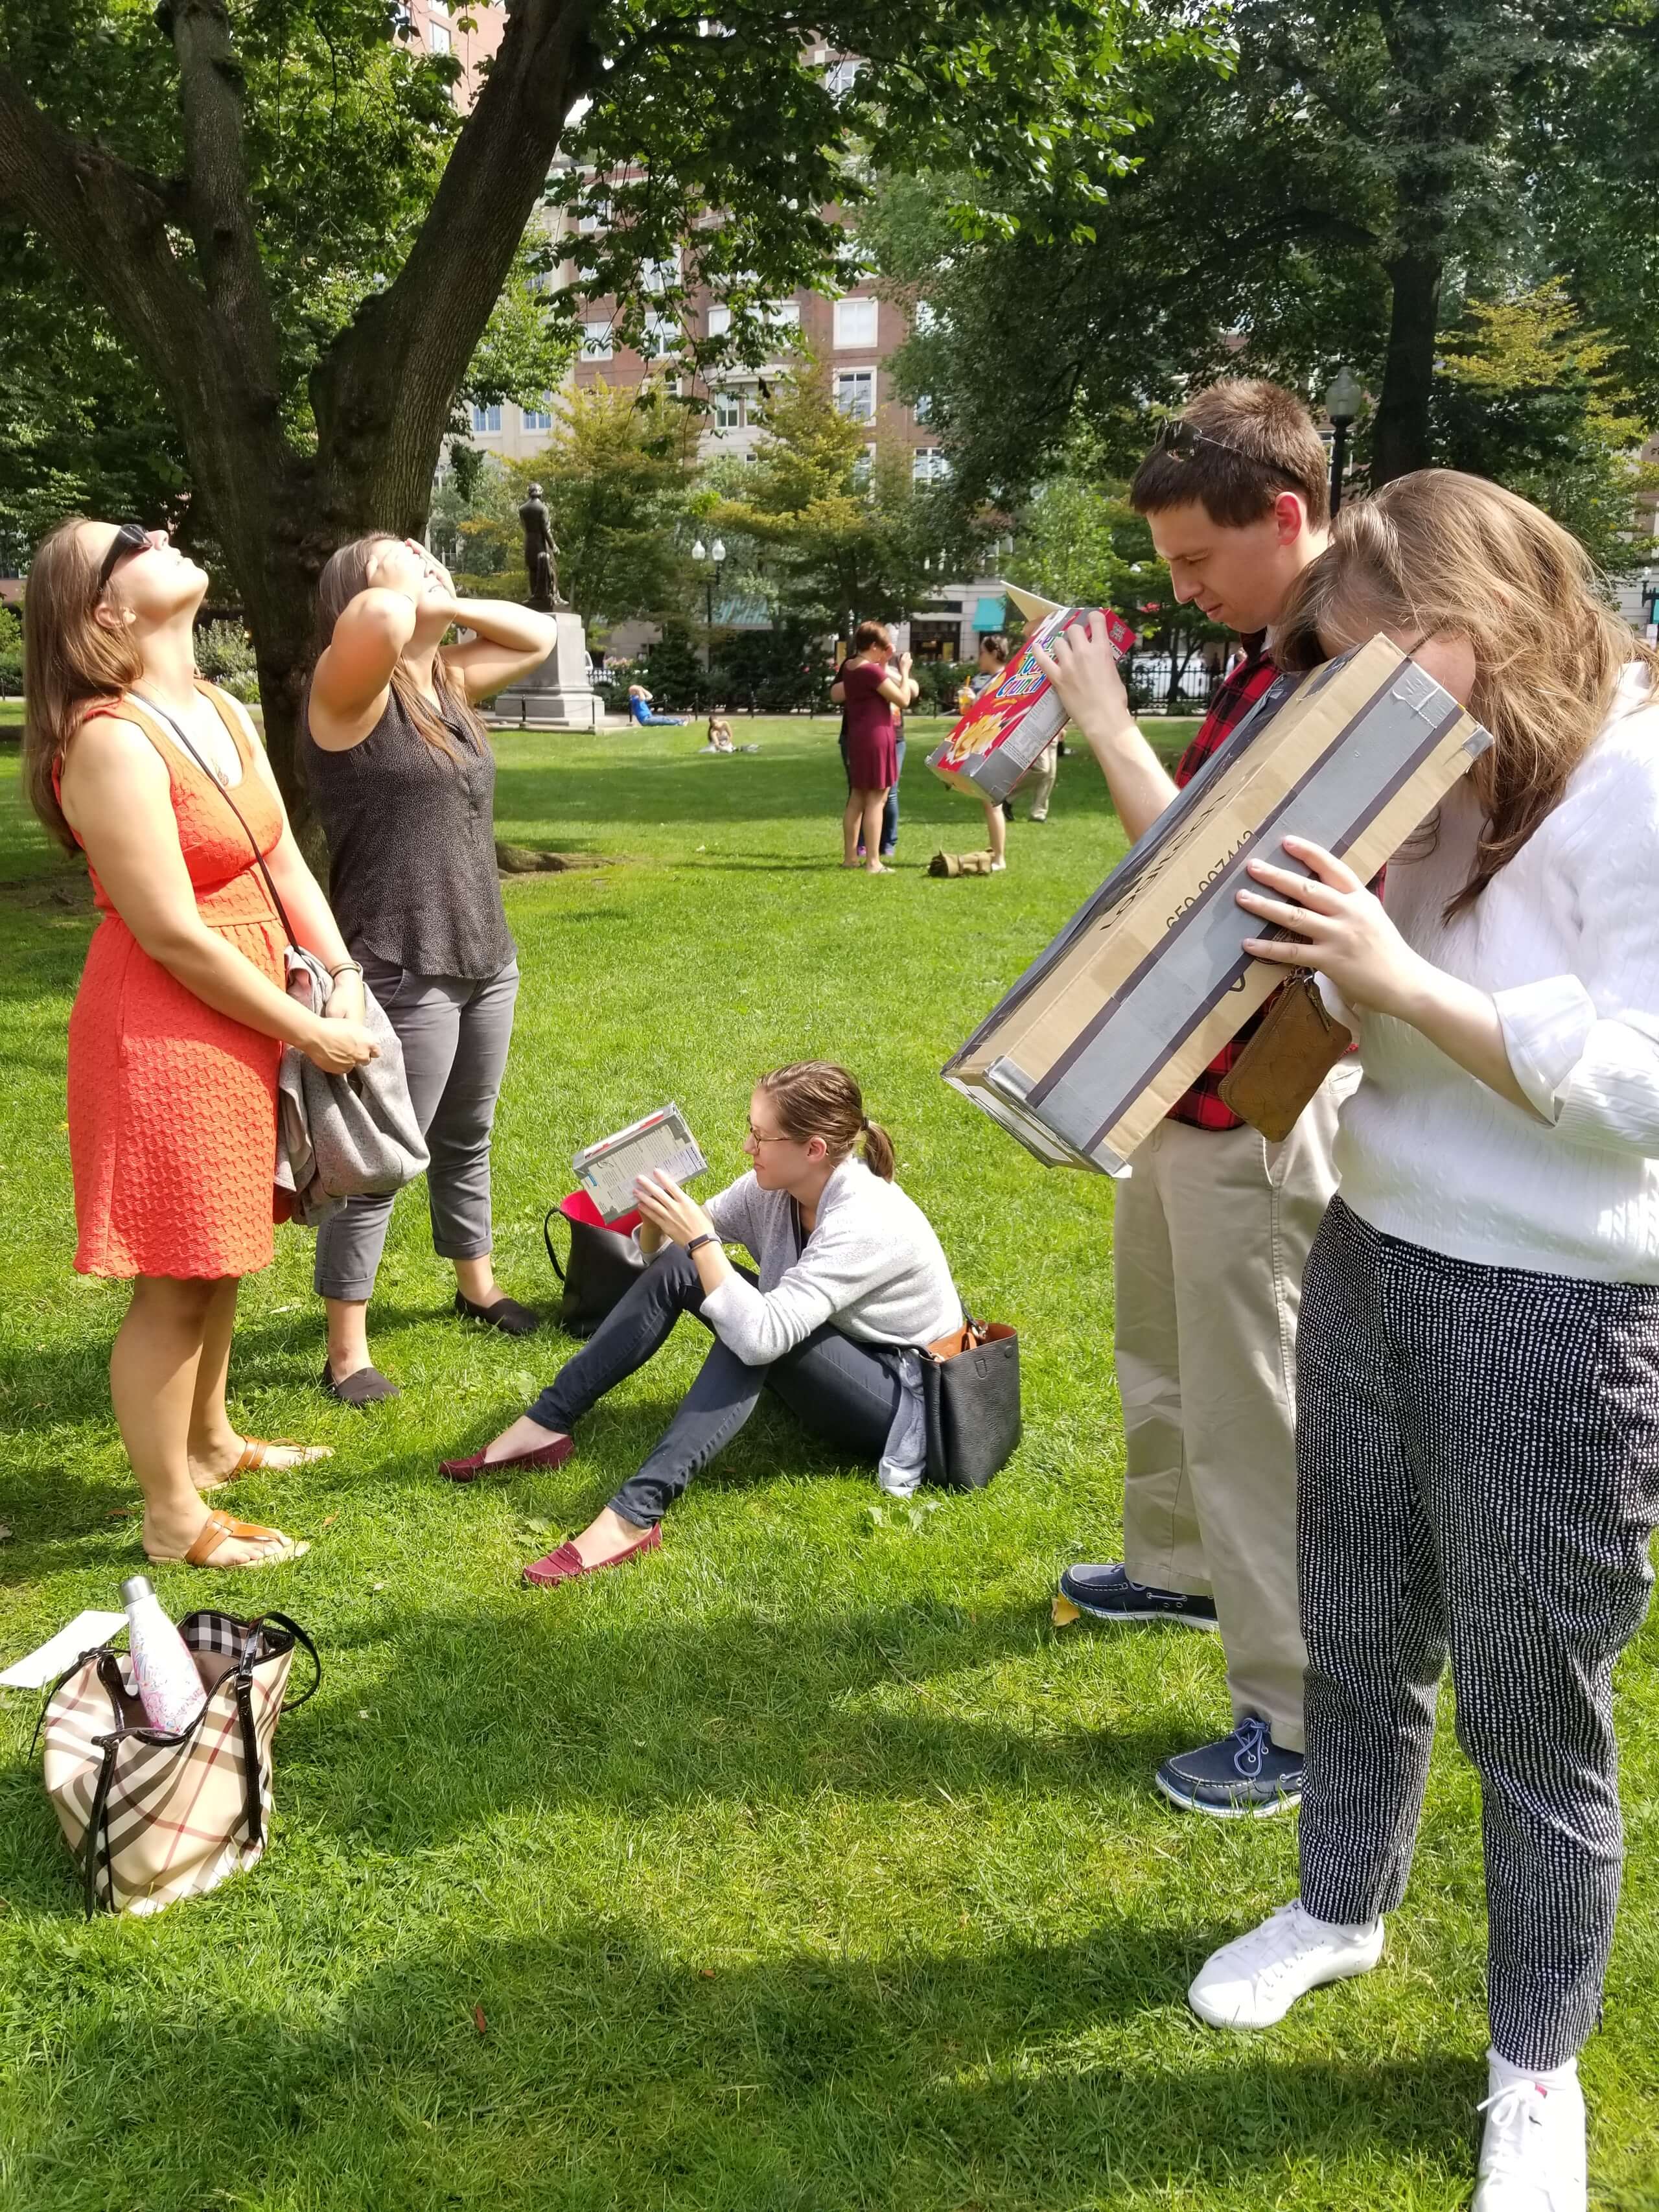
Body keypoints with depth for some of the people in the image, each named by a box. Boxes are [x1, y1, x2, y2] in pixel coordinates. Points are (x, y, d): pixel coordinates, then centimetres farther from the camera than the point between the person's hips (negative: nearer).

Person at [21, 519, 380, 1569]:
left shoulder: (222, 710, 8)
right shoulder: (111, 741, -20)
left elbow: (285, 860, 9)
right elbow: (174, 935, -21)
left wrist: (346, 984, -2)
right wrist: (308, 1033, -15)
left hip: (242, 1014, 9)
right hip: (164, 1029, -9)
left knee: (222, 1253, 21)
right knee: (174, 1278, 2)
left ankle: (210, 1441, 41)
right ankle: (174, 1516, 17)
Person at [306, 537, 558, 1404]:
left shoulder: (448, 681, 11)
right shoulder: (349, 693, -12)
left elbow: (540, 636, 21)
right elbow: (380, 618, -33)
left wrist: (448, 604, 5)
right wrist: (405, 601, -9)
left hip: (485, 959, 8)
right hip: (401, 974, -8)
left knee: (466, 1138, 23)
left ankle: (477, 1286, 41)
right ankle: (346, 1352, 11)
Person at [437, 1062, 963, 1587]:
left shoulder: (868, 1222, -30)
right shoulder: (775, 1186, -7)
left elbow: (761, 1337, -38)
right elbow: (664, 1254, 3)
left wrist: (699, 1238, -34)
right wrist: (656, 1217, -19)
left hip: (905, 1402, -8)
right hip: (824, 1371, 8)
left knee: (753, 1334, -35)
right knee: (675, 1268, -9)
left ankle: (633, 1516, -40)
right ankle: (544, 1426, -7)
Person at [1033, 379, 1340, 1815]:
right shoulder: (1269, 660, 10)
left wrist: (1109, 724, -19)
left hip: (1257, 1101, -10)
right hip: (1192, 1077, 11)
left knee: (1249, 1406, 0)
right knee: (1163, 1349, 26)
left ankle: (1301, 1715, 15)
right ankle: (1181, 1566, 48)